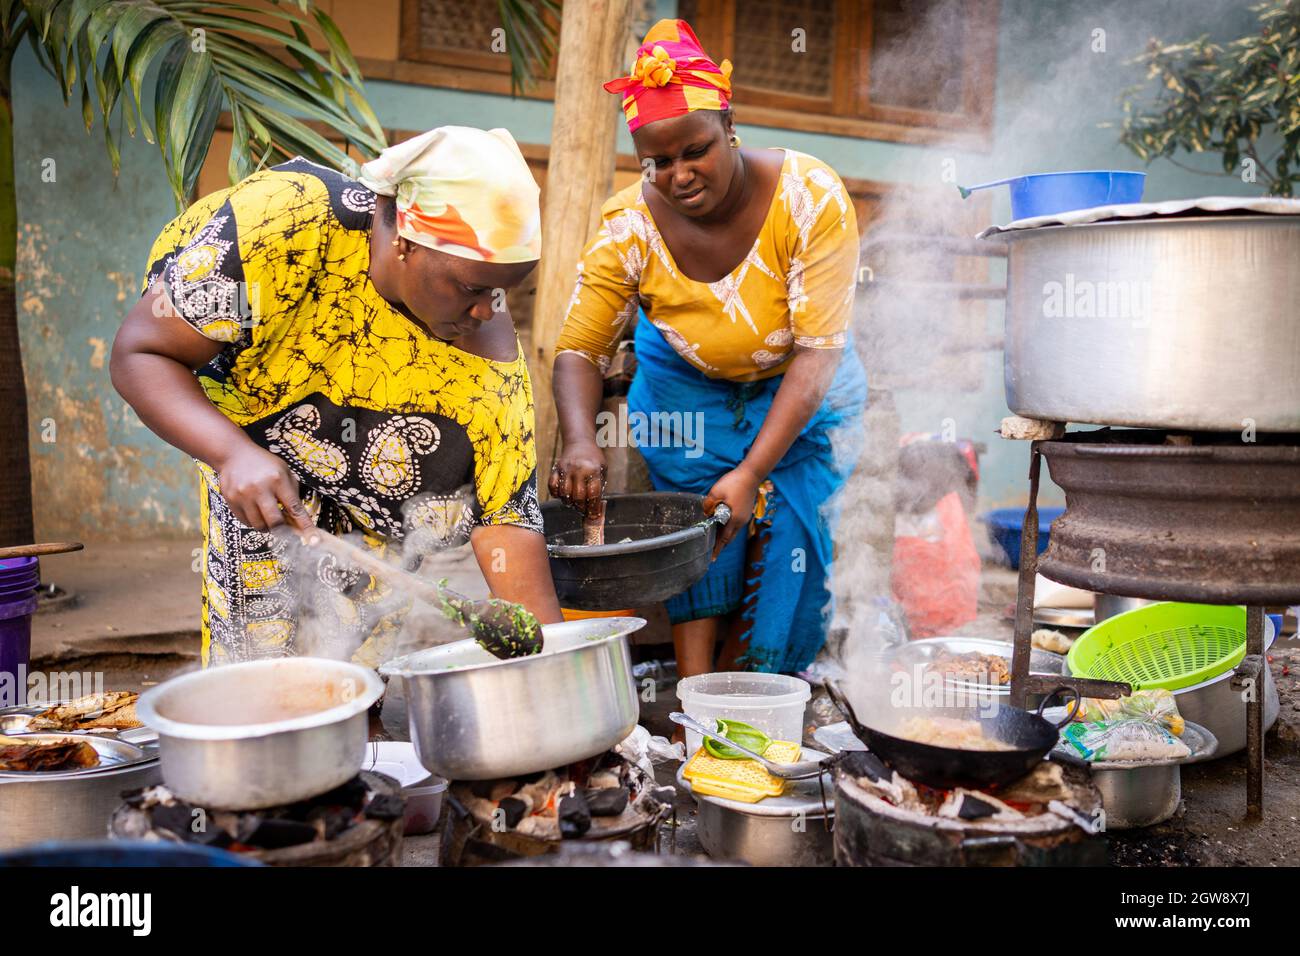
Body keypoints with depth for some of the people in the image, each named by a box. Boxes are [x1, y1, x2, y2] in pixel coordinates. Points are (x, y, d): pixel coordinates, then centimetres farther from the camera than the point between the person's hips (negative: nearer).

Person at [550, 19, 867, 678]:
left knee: (789, 533, -8)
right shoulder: (630, 226, -22)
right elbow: (579, 349, -19)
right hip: (686, 385, 1)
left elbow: (818, 351, -30)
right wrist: (580, 442, -41)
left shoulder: (811, 197, -29)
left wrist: (752, 473, -38)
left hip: (799, 388, -1)